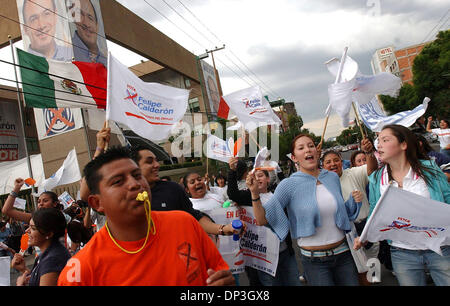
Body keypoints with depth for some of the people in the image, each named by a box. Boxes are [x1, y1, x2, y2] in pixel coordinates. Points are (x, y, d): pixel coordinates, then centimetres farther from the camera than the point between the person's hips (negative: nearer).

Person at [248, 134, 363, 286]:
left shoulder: (333, 177, 2)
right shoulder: (289, 184, -12)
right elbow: (262, 220, -15)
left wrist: (354, 201, -1)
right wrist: (255, 193, -29)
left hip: (343, 253, 5)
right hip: (315, 261, -4)